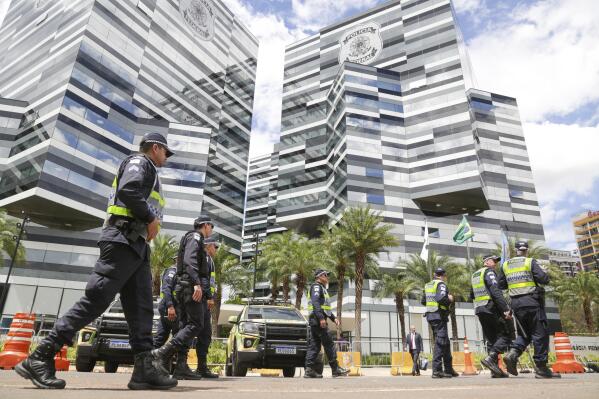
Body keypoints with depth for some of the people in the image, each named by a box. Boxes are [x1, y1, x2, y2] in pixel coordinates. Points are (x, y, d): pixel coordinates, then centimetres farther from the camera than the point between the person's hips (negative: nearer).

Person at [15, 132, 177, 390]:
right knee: (95, 299, -13)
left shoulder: (146, 171, 31)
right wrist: (151, 218, -9)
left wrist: (150, 224, 11)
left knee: (141, 307, -1)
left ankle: (145, 368, -6)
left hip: (136, 244, 10)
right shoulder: (140, 162, 2)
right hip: (123, 240, -10)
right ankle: (40, 358, -6)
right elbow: (128, 191, -17)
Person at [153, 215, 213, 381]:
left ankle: (181, 366, 0)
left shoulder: (195, 240, 28)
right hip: (191, 286, -10)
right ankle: (164, 352, -18)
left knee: (186, 326, 3)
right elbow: (189, 260, -17)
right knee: (196, 324, -12)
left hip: (185, 288, 10)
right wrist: (197, 283, -28)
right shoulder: (195, 237, -1)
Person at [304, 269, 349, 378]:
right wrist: (321, 318, -28)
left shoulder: (322, 288, 26)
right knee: (329, 344, -6)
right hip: (317, 320, -10)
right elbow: (315, 303, -21)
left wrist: (333, 318, 22)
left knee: (314, 345, 6)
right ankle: (335, 369, -2)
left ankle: (309, 370, 5)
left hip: (316, 321, 10)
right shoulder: (316, 286, -7)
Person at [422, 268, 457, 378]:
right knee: (440, 342, -8)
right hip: (439, 316, -9)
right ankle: (437, 370, -11)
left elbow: (423, 301, 19)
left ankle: (449, 369, 23)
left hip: (430, 315, 9)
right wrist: (449, 299, -6)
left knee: (445, 342, 17)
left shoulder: (428, 285, 17)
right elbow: (441, 298, -24)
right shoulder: (441, 284, -9)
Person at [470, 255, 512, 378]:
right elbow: (496, 291, -18)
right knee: (506, 335, -2)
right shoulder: (489, 272, -5)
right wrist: (506, 309, -21)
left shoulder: (474, 275, 21)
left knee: (491, 339, 11)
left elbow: (472, 295, 25)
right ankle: (490, 358, -17)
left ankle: (495, 370, 9)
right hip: (491, 308, -8)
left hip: (479, 310, 8)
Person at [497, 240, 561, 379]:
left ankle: (512, 353, -9)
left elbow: (500, 284, 12)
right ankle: (541, 368, 3)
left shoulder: (505, 265, 11)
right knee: (540, 334, 2)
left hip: (516, 303, 5)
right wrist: (545, 273, 10)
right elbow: (544, 279, -11)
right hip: (532, 301, -5)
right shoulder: (530, 262, -3)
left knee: (524, 334, 14)